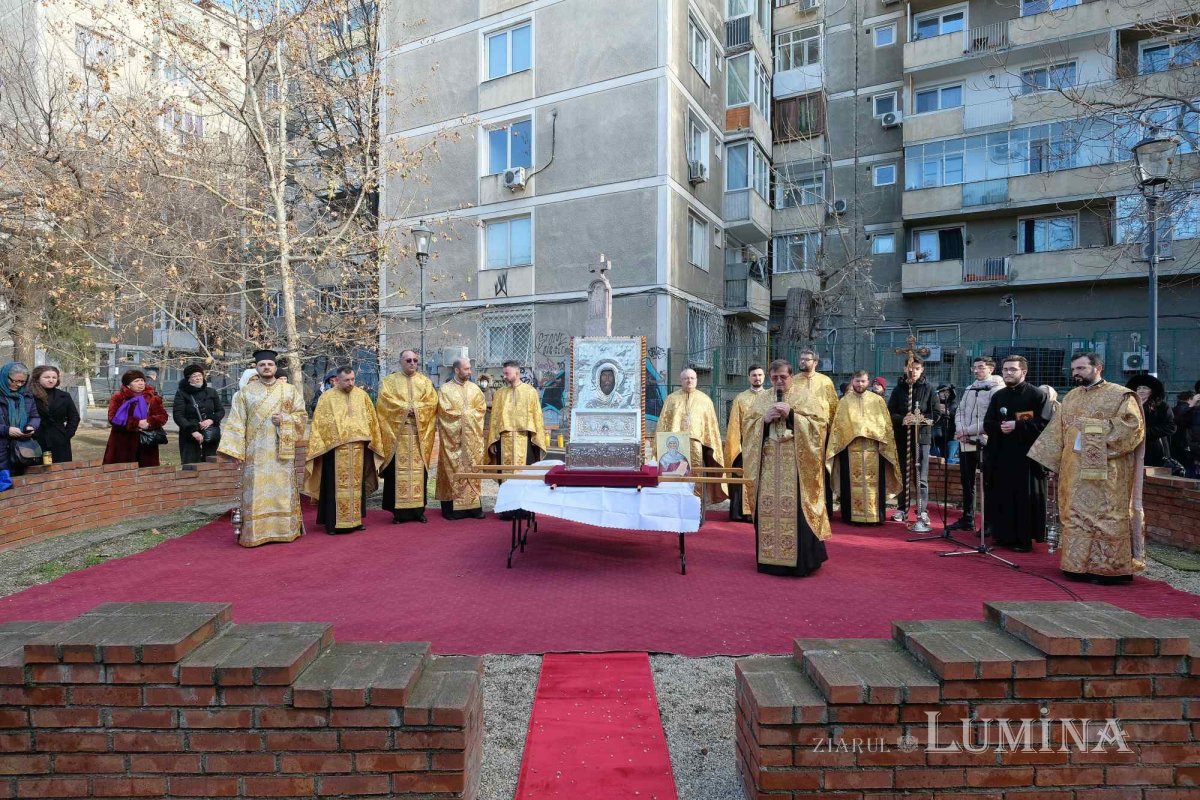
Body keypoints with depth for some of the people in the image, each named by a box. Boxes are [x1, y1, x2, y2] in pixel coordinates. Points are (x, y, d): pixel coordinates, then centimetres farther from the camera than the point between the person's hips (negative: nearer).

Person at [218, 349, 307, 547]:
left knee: (283, 489, 4)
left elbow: (302, 416, 8)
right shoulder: (245, 392, 6)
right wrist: (234, 449, -7)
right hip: (256, 452, -1)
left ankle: (285, 529, 13)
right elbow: (236, 422, 1)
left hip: (282, 451, 1)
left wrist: (284, 419, -11)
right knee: (256, 491, -1)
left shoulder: (290, 390, 8)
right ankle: (255, 532, 5)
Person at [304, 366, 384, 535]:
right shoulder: (327, 397, -1)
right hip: (335, 448, -3)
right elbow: (319, 424, -2)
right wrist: (317, 446, -8)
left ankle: (355, 519, 20)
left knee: (356, 484, 10)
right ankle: (333, 522, 7)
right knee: (336, 485, -1)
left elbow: (371, 420, 11)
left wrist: (372, 442, 8)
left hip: (358, 448, 3)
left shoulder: (362, 395, 7)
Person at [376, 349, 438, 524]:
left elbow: (432, 402, 2)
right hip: (397, 432, -2)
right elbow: (386, 401, -5)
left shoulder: (425, 382, 14)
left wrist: (415, 408, -10)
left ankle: (418, 510, 8)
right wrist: (405, 408, -11)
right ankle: (398, 511, 0)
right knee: (398, 470, -4)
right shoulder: (389, 381, 9)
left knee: (419, 470, 1)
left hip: (419, 433, 2)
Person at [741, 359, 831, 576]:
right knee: (768, 508, 2)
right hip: (769, 463, 3)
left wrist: (791, 414, -14)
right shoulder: (762, 399, 14)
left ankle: (801, 560, 5)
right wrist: (765, 419, -9)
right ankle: (770, 558, 12)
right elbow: (750, 427, 9)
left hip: (796, 462, -3)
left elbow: (819, 422, -6)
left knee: (796, 509, -6)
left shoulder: (806, 396, 4)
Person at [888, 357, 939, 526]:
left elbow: (935, 414, 0)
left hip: (922, 436, -2)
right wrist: (902, 419, -16)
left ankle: (922, 511, 7)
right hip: (902, 436, 2)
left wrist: (921, 418, -17)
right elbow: (890, 412, 2)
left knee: (921, 478, -1)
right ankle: (902, 509, 18)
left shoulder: (928, 389, 2)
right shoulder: (899, 388, 7)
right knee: (903, 475, 10)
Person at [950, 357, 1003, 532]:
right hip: (965, 443, 7)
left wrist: (968, 431, -14)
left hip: (984, 443, -7)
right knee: (966, 483, 13)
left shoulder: (996, 390, -8)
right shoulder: (969, 389, 16)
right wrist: (960, 429, -3)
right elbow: (959, 411, 15)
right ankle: (967, 520, 23)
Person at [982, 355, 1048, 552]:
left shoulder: (1036, 395, -4)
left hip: (1025, 455, -5)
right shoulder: (998, 396, 13)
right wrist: (1000, 426, -10)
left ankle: (1024, 539, 9)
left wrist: (1016, 426, -18)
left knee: (1024, 498, 0)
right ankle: (1004, 535, 17)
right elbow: (987, 425, 11)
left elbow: (1043, 423, -12)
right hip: (1000, 455, 5)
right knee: (1002, 497, 7)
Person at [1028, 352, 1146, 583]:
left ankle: (1108, 567, 5)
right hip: (1074, 469, 6)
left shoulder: (1120, 395, -1)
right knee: (1075, 515, 6)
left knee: (1105, 516, -4)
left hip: (1105, 469, -5)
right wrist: (1048, 458, 12)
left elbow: (1132, 425, -12)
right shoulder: (1071, 397, 16)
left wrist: (1093, 426, -15)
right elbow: (1056, 430, 17)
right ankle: (1078, 565, 13)